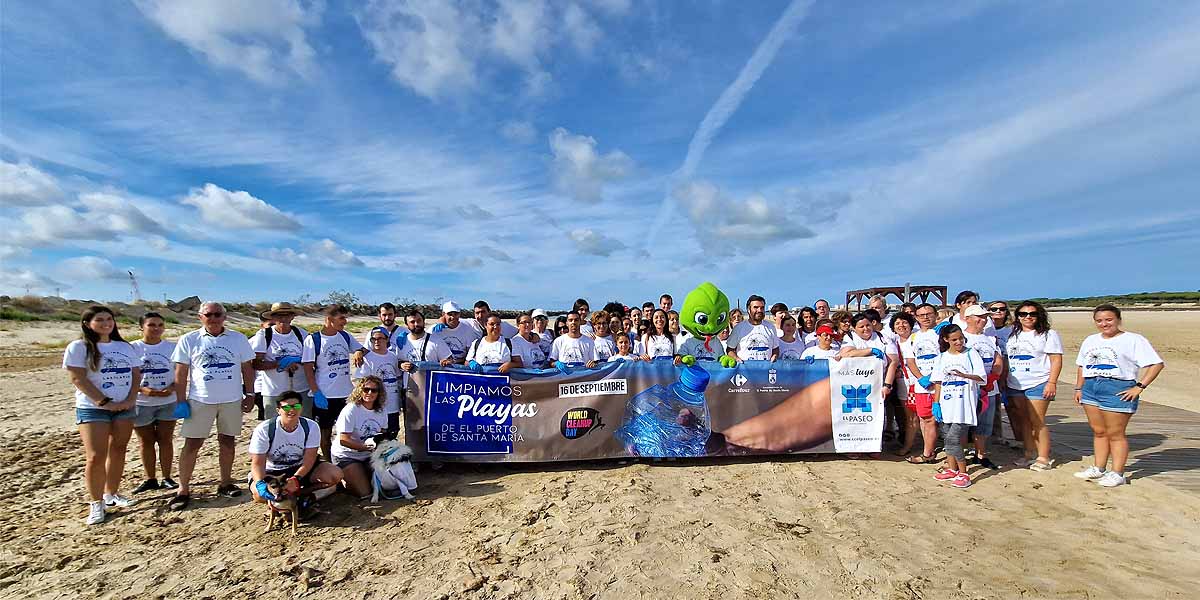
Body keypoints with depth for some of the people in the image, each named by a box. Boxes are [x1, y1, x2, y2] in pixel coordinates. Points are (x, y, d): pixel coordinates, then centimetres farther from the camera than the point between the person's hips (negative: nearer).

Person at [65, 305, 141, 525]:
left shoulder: (126, 347, 9)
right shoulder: (78, 347, -3)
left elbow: (136, 375, 7)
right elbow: (78, 378, -10)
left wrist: (130, 400, -7)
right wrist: (104, 402, -15)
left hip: (125, 408, 4)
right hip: (93, 408, -4)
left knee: (118, 451, 9)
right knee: (96, 456, -6)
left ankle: (111, 494, 22)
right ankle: (96, 503, 6)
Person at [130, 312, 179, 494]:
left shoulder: (172, 347, 2)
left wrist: (172, 388, -14)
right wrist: (142, 389, -18)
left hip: (168, 402, 1)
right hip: (141, 403, 0)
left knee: (166, 440, 6)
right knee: (146, 442, 9)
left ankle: (167, 478, 16)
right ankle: (150, 479, 21)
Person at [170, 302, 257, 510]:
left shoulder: (238, 338, 4)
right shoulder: (189, 340, 0)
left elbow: (247, 368, 6)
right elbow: (181, 374, 2)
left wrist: (250, 394, 2)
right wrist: (180, 401, -3)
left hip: (232, 400, 1)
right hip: (200, 400, -1)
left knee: (227, 442, 10)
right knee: (191, 444, 1)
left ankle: (225, 483, 23)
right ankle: (183, 490, 13)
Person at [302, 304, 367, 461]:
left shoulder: (345, 336, 4)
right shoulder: (313, 339, -9)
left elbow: (364, 351, 11)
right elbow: (308, 369, -9)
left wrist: (360, 353, -14)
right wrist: (316, 393, -15)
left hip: (346, 394, 4)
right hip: (324, 395, -4)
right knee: (325, 433, 11)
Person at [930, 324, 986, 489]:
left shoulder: (971, 353, -1)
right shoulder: (942, 357, 9)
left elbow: (981, 377, -9)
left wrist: (964, 375, -28)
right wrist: (936, 403, 5)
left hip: (964, 403, -4)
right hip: (947, 403, 5)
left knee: (953, 439, -10)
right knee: (947, 438, 10)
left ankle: (963, 473, 3)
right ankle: (952, 470, 25)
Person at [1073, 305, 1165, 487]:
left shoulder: (1133, 340, -3)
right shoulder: (1090, 340, 16)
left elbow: (1157, 364, -8)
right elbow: (1081, 366, 21)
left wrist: (1139, 387, -15)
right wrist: (1079, 388, 14)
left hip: (1117, 390, -6)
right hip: (1090, 388, 6)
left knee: (1115, 434, 0)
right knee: (1098, 432, 12)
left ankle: (1117, 474, 9)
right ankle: (1098, 469, 19)